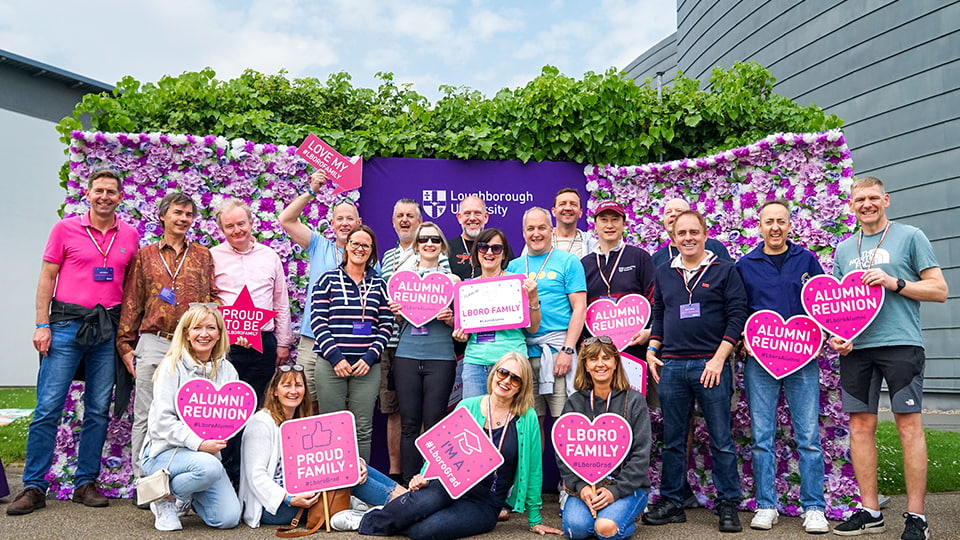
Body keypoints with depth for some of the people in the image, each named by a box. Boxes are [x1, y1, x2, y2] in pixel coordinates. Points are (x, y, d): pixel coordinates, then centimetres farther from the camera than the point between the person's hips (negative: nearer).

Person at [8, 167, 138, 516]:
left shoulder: (129, 235, 9)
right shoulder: (66, 229, 3)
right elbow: (47, 278, 2)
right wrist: (42, 325, -6)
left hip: (108, 328, 2)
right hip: (67, 324, -2)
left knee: (98, 409, 6)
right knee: (48, 407, -2)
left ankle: (86, 483, 16)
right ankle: (34, 487, 8)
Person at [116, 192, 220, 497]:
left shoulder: (203, 256, 12)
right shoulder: (145, 256, 11)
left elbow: (213, 298, 11)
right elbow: (131, 302, 10)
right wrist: (125, 345, 5)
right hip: (153, 344, 0)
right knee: (146, 416, 3)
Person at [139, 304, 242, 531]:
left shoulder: (227, 370, 6)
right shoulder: (172, 366, -7)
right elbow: (163, 420, -13)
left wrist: (217, 440, -13)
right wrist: (198, 443, -23)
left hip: (207, 451, 5)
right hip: (164, 451, -4)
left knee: (228, 519, -11)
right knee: (209, 467, -36)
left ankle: (185, 500, 21)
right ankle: (164, 498, -3)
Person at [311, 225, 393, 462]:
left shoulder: (378, 285, 12)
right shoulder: (328, 280, 5)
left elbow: (386, 325, 8)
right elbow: (318, 321, -1)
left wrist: (370, 357, -5)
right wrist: (335, 357, -10)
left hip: (367, 365, 2)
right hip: (331, 364, -2)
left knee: (363, 429, 5)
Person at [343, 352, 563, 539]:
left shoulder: (527, 419, -4)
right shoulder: (468, 407, 1)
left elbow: (533, 471, 2)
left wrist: (535, 519, 8)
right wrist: (424, 477, -10)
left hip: (484, 504, -1)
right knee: (421, 502, -35)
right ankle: (370, 519, -5)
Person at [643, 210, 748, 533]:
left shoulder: (724, 271, 2)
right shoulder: (663, 273, 13)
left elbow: (737, 316, -3)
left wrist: (718, 359, -11)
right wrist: (651, 352, 6)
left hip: (711, 365, -3)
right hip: (671, 366, 4)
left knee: (721, 440, 3)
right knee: (672, 440, 10)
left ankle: (729, 505, 15)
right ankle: (671, 502, 19)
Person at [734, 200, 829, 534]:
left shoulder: (807, 260, 9)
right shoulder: (745, 265, 9)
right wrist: (742, 340, -4)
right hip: (759, 361, 0)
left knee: (809, 437, 1)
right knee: (761, 437, 3)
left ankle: (814, 508, 11)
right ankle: (766, 506, 13)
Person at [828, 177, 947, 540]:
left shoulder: (910, 236, 5)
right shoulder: (844, 249, 17)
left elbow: (939, 290, 1)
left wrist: (894, 282, -13)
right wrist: (835, 336, 4)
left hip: (900, 344, -4)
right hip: (855, 348, 4)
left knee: (909, 425, -3)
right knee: (860, 425, 4)